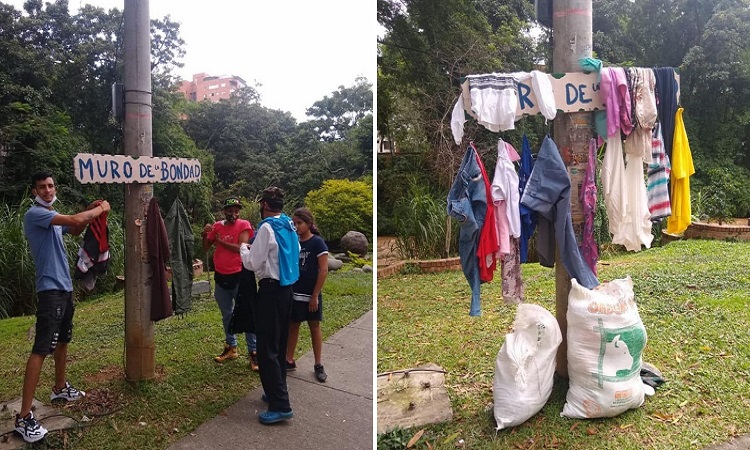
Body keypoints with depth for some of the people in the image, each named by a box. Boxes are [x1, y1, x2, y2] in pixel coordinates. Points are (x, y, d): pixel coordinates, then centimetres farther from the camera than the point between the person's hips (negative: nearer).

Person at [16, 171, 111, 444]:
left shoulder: (54, 216, 14)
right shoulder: (35, 214, -15)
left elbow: (75, 230, 31)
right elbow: (76, 220, -27)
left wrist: (91, 211, 14)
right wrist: (100, 209, -10)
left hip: (65, 287, 10)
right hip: (50, 289, -10)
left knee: (63, 340, 21)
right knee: (41, 349, -13)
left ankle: (60, 388, 39)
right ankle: (24, 417, -11)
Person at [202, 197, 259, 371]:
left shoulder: (244, 225, -8)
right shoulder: (217, 226, 6)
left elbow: (241, 248, -19)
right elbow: (206, 248, 6)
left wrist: (221, 241, -11)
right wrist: (204, 235, -12)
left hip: (239, 276, -5)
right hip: (221, 277, 5)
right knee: (227, 315, 16)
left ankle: (253, 352, 3)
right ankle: (231, 348, 29)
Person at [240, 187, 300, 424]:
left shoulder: (267, 228, -15)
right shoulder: (290, 227, 9)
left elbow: (253, 263, -14)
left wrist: (244, 248, 5)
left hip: (270, 290, -8)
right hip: (287, 289, 9)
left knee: (267, 349, -5)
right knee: (280, 346, 17)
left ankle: (280, 405, -6)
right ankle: (277, 392, 28)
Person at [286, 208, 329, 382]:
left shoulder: (317, 242, -11)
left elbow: (323, 271, -13)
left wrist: (315, 295, -14)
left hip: (311, 294, -4)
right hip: (294, 293, 5)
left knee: (314, 327, 7)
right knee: (292, 326, 12)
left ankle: (318, 365, 17)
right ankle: (289, 361, 25)